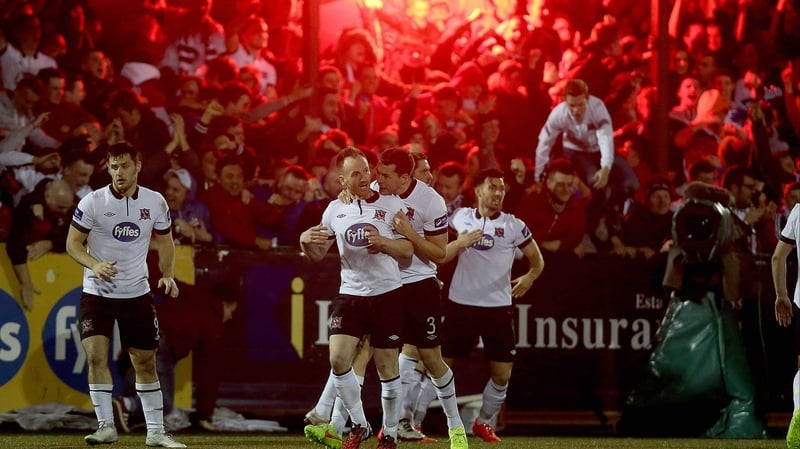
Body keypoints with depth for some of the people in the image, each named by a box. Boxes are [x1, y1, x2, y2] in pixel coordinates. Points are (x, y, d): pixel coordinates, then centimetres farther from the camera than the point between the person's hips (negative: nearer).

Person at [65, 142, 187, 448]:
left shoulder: (155, 202, -1)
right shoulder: (93, 202, -10)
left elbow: (165, 240, 13)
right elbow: (73, 242, -5)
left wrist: (168, 274, -4)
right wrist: (94, 265, -24)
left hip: (137, 293, 3)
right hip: (97, 293, -2)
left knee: (146, 362, 7)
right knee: (96, 355, -18)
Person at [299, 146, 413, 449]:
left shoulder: (391, 205, -2)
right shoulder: (335, 210, 7)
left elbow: (408, 251, -3)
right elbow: (318, 255, 14)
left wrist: (382, 242, -21)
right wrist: (306, 242, -8)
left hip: (387, 294, -2)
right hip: (351, 295, 2)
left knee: (387, 367, 1)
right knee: (338, 359, -12)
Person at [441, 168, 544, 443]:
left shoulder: (513, 226, -1)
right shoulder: (461, 217, 3)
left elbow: (537, 260, 5)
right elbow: (442, 255, 10)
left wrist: (530, 277, -16)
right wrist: (460, 243, -10)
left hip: (498, 307, 0)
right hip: (461, 304, 0)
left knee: (502, 375, 0)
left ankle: (483, 422, 23)